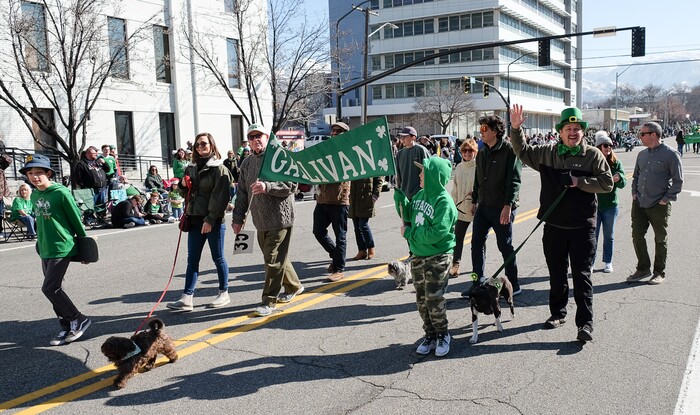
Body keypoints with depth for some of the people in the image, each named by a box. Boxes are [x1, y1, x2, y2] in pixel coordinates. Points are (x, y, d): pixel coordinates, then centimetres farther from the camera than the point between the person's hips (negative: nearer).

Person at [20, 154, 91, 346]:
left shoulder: (61, 192, -15)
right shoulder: (34, 196, 7)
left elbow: (76, 218, -9)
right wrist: (41, 242, 20)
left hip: (62, 248, -8)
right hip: (45, 250, 8)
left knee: (50, 288, -9)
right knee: (54, 289, 11)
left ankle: (78, 320, 6)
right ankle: (67, 327, 21)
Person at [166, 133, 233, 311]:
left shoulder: (219, 168, -6)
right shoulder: (191, 168, 14)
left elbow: (219, 196, -13)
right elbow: (186, 192, 25)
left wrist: (210, 220, -19)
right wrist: (183, 184, 2)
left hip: (214, 221, -6)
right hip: (195, 219, 6)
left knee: (218, 258, 4)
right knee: (192, 259, 5)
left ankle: (224, 293, 18)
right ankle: (187, 298, 6)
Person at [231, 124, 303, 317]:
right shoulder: (247, 163, 13)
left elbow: (291, 185, -14)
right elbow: (242, 192, 16)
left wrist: (267, 186, -27)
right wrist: (238, 218, 11)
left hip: (279, 218, -7)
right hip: (261, 221, 7)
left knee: (273, 260, -5)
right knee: (276, 258, 17)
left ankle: (269, 301, 3)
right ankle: (293, 286, 36)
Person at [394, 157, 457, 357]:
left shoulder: (444, 201, -18)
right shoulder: (421, 194, 4)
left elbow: (437, 232, -25)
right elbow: (407, 213, 15)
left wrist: (409, 233, -16)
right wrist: (398, 193, 1)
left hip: (438, 258, -7)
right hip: (418, 256, 7)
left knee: (434, 299, -3)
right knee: (422, 300, 12)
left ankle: (442, 336, 17)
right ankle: (430, 335, 25)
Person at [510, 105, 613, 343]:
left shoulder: (593, 155, -3)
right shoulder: (547, 153, 6)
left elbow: (607, 183, -6)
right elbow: (522, 152, 15)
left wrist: (579, 182, -17)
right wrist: (515, 129, 2)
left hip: (582, 227, -3)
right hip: (554, 225, 4)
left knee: (581, 275, -2)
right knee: (556, 274, 15)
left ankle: (585, 323, 4)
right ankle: (558, 313, 31)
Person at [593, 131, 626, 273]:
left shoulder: (616, 163, 0)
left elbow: (623, 183, -3)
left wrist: (618, 178, -25)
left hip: (611, 205, 2)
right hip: (593, 204, -2)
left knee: (609, 235, 13)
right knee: (592, 235, 3)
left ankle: (608, 262, 25)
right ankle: (590, 262, 13)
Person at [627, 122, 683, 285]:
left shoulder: (670, 154, -9)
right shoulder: (642, 155, 10)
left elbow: (678, 181, -8)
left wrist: (667, 199, -12)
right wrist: (634, 192, 10)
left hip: (659, 206, -6)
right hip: (639, 204, 6)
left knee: (660, 239, 8)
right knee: (637, 236, 6)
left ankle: (659, 272, 20)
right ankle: (643, 268, 21)